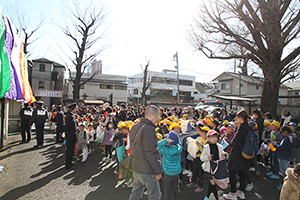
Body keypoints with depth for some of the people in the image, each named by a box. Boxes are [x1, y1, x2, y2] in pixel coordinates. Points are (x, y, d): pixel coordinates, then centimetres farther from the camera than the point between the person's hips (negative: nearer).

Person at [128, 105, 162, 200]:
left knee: (136, 191, 23)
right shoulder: (149, 129, -23)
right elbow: (151, 153, -24)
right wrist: (158, 171, -17)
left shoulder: (135, 127, 7)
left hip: (135, 165, 9)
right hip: (146, 169, -9)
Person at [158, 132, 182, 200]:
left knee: (167, 189, 12)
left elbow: (159, 145, -16)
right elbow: (179, 143, 8)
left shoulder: (166, 150, -25)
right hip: (177, 171, 6)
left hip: (169, 172, -5)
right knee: (175, 187, 23)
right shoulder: (179, 148, -11)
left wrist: (166, 141, -29)